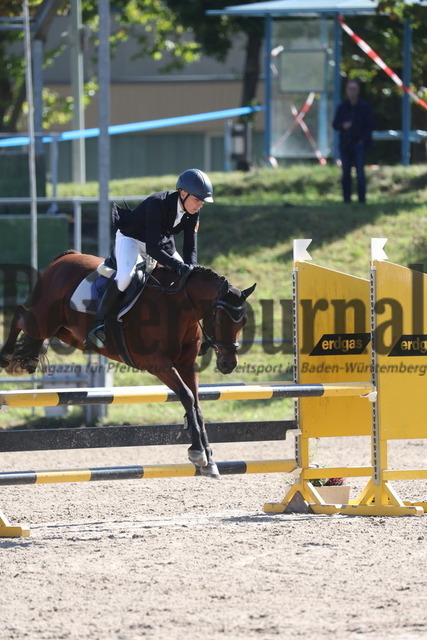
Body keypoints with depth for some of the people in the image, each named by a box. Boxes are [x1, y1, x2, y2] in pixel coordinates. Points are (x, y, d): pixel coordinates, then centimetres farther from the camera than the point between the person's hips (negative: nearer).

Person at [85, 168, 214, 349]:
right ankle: (99, 325, -25)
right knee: (125, 276, -32)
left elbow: (190, 248, -13)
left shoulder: (192, 213, -15)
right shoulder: (157, 204, -36)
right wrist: (179, 266, -48)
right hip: (130, 238, -7)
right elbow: (152, 248, -39)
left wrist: (190, 270, -33)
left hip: (162, 241, 7)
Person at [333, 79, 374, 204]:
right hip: (345, 145, 3)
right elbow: (335, 124, 9)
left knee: (360, 172, -11)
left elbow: (370, 126, 3)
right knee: (346, 173, 2)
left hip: (359, 143, -3)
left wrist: (363, 140, -7)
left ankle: (362, 198, -9)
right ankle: (347, 199, 6)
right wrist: (342, 126, -13)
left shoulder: (364, 107, 1)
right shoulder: (342, 107, 9)